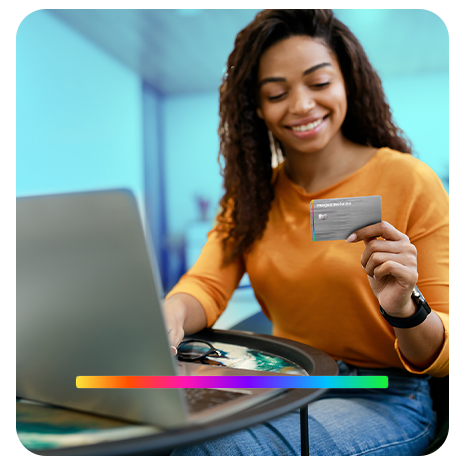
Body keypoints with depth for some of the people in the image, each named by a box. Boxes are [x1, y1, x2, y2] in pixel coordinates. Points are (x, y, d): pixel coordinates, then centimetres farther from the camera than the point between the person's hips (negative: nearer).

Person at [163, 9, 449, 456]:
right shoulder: (254, 191, 5)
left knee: (211, 445, -27)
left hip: (385, 399, -3)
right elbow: (206, 285, -7)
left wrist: (403, 311, -32)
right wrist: (170, 316, -29)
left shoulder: (409, 181, -11)